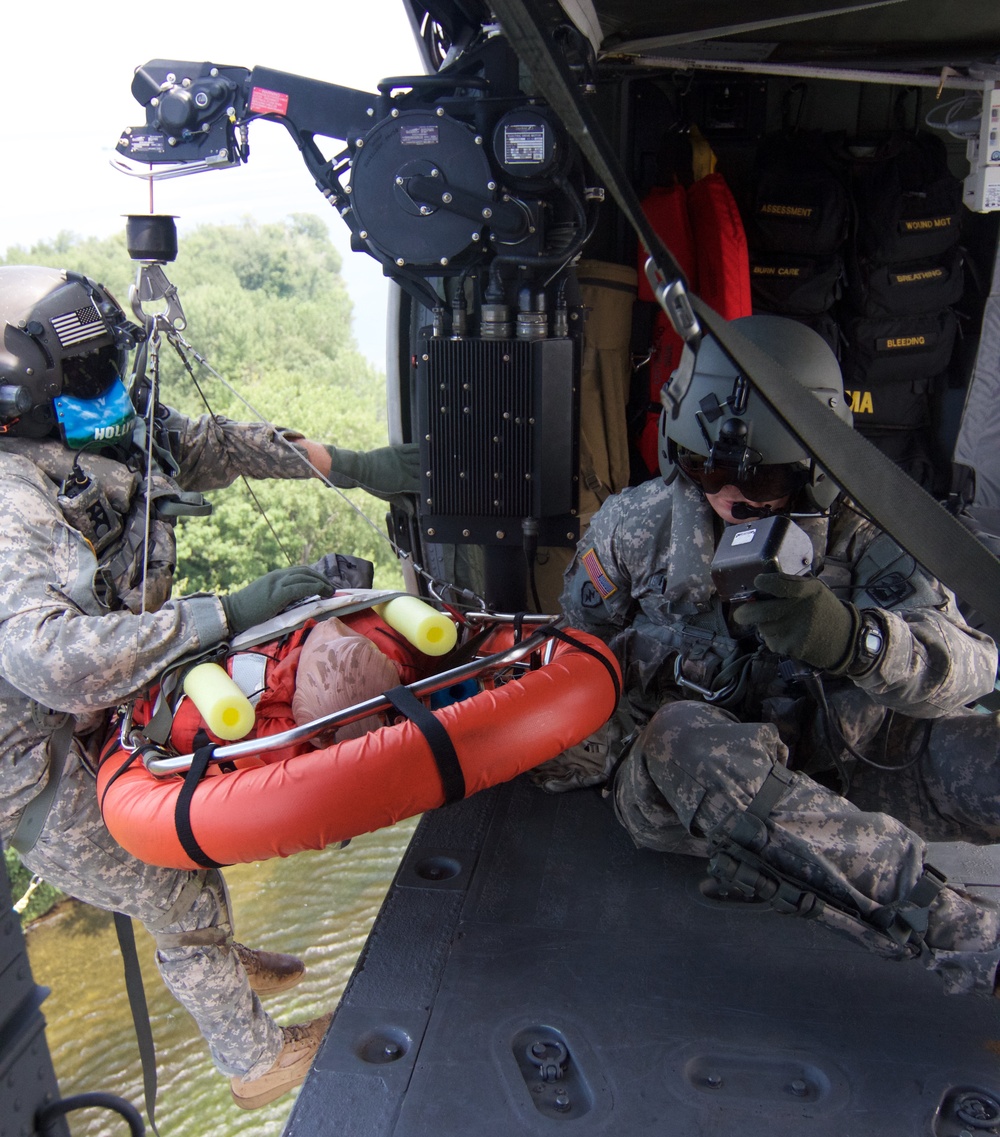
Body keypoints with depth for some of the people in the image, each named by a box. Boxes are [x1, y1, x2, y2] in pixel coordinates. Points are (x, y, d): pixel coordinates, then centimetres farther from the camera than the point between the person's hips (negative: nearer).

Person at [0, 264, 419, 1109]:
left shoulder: (117, 439, -8)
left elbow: (223, 444, 4)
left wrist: (354, 467, 2)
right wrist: (228, 614, -45)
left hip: (106, 722, 8)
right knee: (185, 904, 9)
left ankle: (220, 966, 59)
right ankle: (259, 1063, 34)